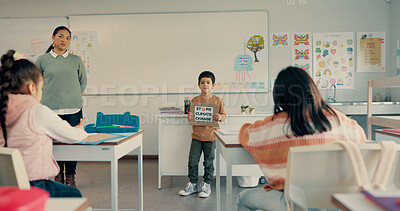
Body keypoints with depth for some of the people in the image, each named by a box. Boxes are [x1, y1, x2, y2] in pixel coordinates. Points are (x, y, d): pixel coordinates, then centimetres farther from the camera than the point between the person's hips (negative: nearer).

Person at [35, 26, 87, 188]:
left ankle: (70, 178, 15)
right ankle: (58, 177, 18)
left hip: (73, 109, 0)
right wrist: (49, 96, 8)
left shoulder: (76, 60, 9)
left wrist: (73, 97, 11)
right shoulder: (42, 60, 7)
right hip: (50, 108, 0)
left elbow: (83, 82, 18)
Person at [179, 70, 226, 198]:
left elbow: (223, 115, 4)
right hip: (197, 136, 2)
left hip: (210, 136, -2)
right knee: (192, 161, 6)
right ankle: (192, 184, 23)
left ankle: (207, 185, 23)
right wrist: (189, 117, -13)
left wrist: (220, 117, -18)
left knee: (209, 162, 7)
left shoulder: (217, 100, 0)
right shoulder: (195, 100, 4)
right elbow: (190, 116, 9)